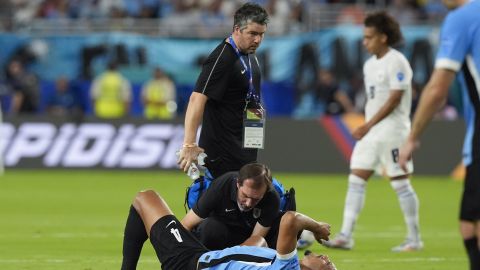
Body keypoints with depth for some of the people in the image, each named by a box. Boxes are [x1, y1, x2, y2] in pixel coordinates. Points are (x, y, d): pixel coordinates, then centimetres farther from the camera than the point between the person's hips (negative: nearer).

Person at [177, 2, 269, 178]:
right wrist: (189, 145, -36)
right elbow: (197, 98, -29)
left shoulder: (249, 55, 9)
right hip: (222, 151, -9)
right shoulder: (222, 59, -20)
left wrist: (256, 110, 9)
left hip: (244, 147, 9)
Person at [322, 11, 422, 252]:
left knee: (400, 183, -2)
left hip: (392, 130, -8)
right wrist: (366, 127, 10)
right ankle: (345, 236, -3)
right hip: (370, 131, 8)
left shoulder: (396, 62, -12)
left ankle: (414, 239, 7)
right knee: (356, 179, 0)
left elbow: (394, 99, -17)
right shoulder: (370, 64, 14)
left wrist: (368, 126, -17)